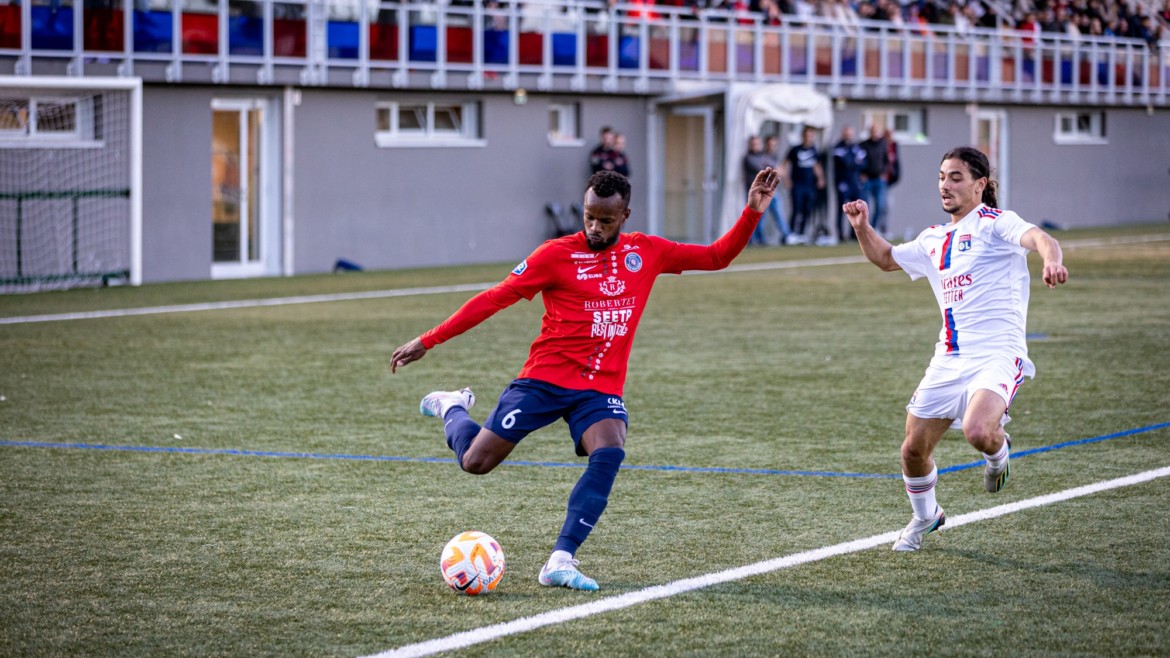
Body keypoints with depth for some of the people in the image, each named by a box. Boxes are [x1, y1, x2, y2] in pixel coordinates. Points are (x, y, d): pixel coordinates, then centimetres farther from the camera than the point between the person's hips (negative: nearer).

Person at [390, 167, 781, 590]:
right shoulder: (557, 254, -7)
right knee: (476, 462, -3)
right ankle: (452, 408, 34)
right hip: (544, 379, -2)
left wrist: (752, 212, -1)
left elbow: (716, 256, 13)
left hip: (601, 389, 2)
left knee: (609, 454, -28)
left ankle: (560, 562, -23)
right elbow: (494, 299, -5)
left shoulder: (647, 252, 6)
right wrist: (428, 341, -7)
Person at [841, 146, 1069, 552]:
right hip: (949, 361, 7)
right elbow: (886, 259, 35)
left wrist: (1052, 259, -48)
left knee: (977, 432, -32)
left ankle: (998, 450, 7)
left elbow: (1037, 237, -24)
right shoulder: (934, 240, 18)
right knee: (913, 449, 7)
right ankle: (925, 517, 36)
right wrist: (862, 227, 15)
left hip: (996, 355, -7)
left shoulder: (996, 223, -4)